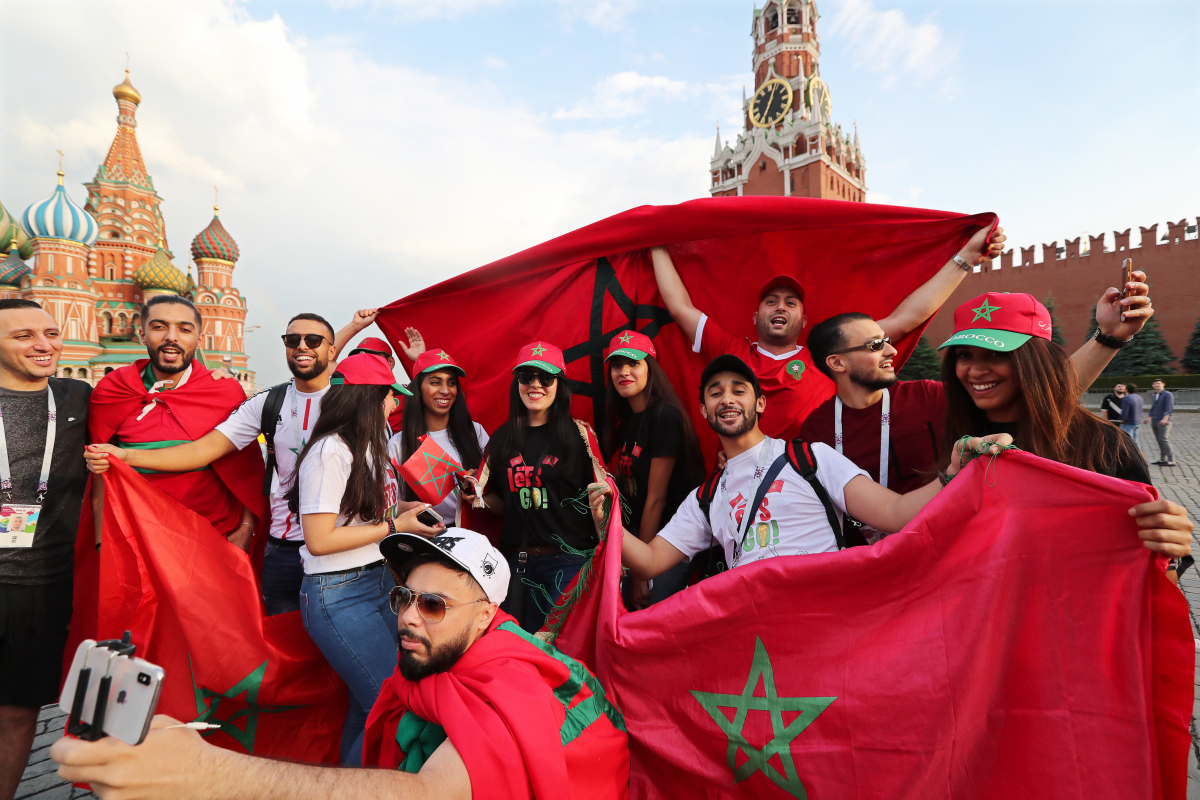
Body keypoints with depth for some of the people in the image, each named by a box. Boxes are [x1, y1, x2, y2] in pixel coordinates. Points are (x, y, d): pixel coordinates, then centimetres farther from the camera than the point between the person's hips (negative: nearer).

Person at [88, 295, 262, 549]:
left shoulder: (228, 392, -7)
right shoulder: (111, 390, -2)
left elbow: (248, 469, -5)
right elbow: (102, 472, 3)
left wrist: (245, 530, -12)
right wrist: (102, 543, -1)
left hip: (218, 538, -1)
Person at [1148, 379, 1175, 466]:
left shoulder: (1168, 395, -4)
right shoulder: (1154, 396, 20)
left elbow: (1169, 408, -15)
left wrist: (1165, 418, -25)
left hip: (1164, 422, -8)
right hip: (1154, 422, 8)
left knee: (1164, 439, -13)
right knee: (1159, 440, 8)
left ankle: (1171, 460, -11)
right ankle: (1162, 459, 12)